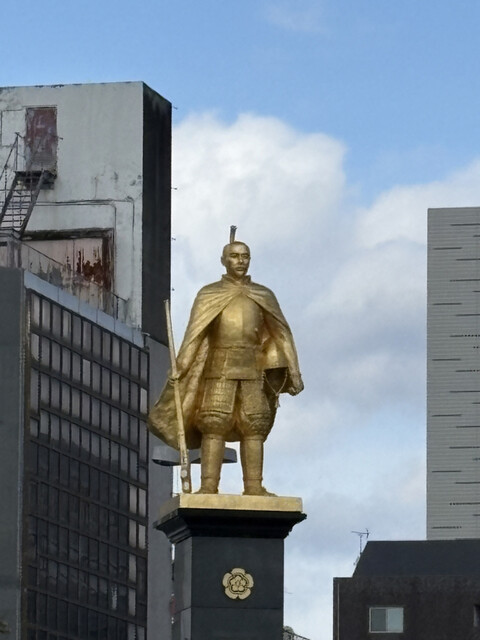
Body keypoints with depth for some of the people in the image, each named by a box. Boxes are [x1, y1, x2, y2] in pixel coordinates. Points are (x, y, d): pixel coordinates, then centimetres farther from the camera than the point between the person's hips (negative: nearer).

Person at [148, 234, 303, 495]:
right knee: (214, 424, -9)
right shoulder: (209, 295, 9)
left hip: (252, 368, 2)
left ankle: (254, 487, -3)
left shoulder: (263, 296, 14)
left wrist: (293, 374, 7)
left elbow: (281, 335, 13)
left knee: (253, 427, -3)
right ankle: (209, 487, -13)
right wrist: (179, 370, -8)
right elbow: (193, 335, 2)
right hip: (219, 367, -2)